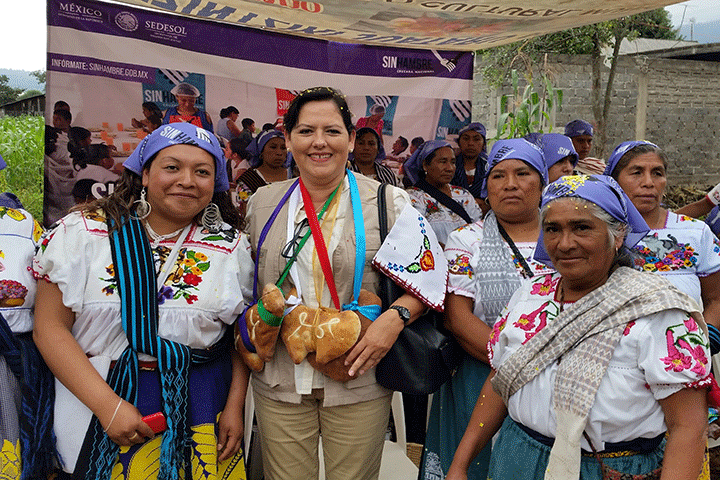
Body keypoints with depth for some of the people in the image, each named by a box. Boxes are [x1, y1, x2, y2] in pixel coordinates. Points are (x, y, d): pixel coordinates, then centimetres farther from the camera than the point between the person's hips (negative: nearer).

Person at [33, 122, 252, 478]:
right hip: (94, 399, -1)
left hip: (198, 409, 2)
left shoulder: (232, 246, -2)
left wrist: (235, 406, -4)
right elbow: (50, 327, -9)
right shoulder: (83, 231, -7)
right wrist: (107, 405, -16)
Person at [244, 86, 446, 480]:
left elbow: (432, 273, -2)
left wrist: (396, 316, -19)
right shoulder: (263, 203, 6)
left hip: (359, 381, -2)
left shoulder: (388, 202, -3)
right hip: (279, 384, 2)